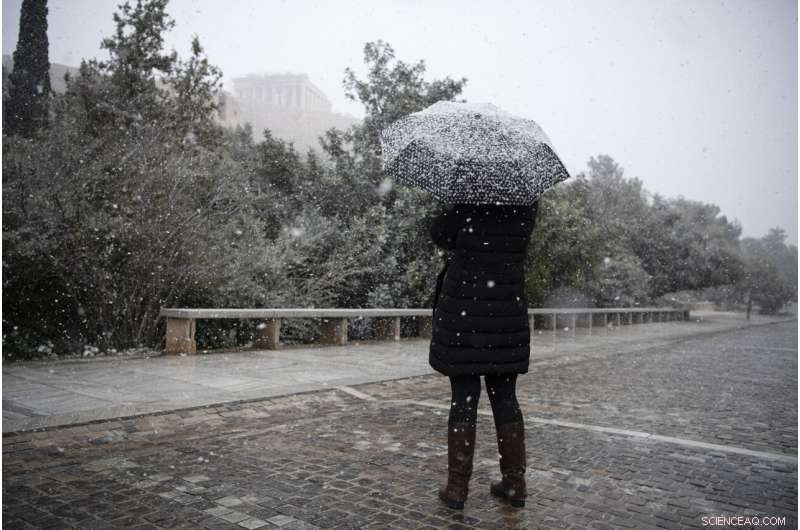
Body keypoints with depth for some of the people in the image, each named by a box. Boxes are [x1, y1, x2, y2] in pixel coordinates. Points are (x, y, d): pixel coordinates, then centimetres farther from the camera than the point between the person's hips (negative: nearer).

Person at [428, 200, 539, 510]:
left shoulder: (467, 209, -13)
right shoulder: (526, 209, -3)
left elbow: (439, 233, 2)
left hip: (463, 318, -3)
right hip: (508, 319, 3)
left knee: (464, 398, 3)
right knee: (505, 398, 12)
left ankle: (457, 487, 9)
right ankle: (515, 484, 19)